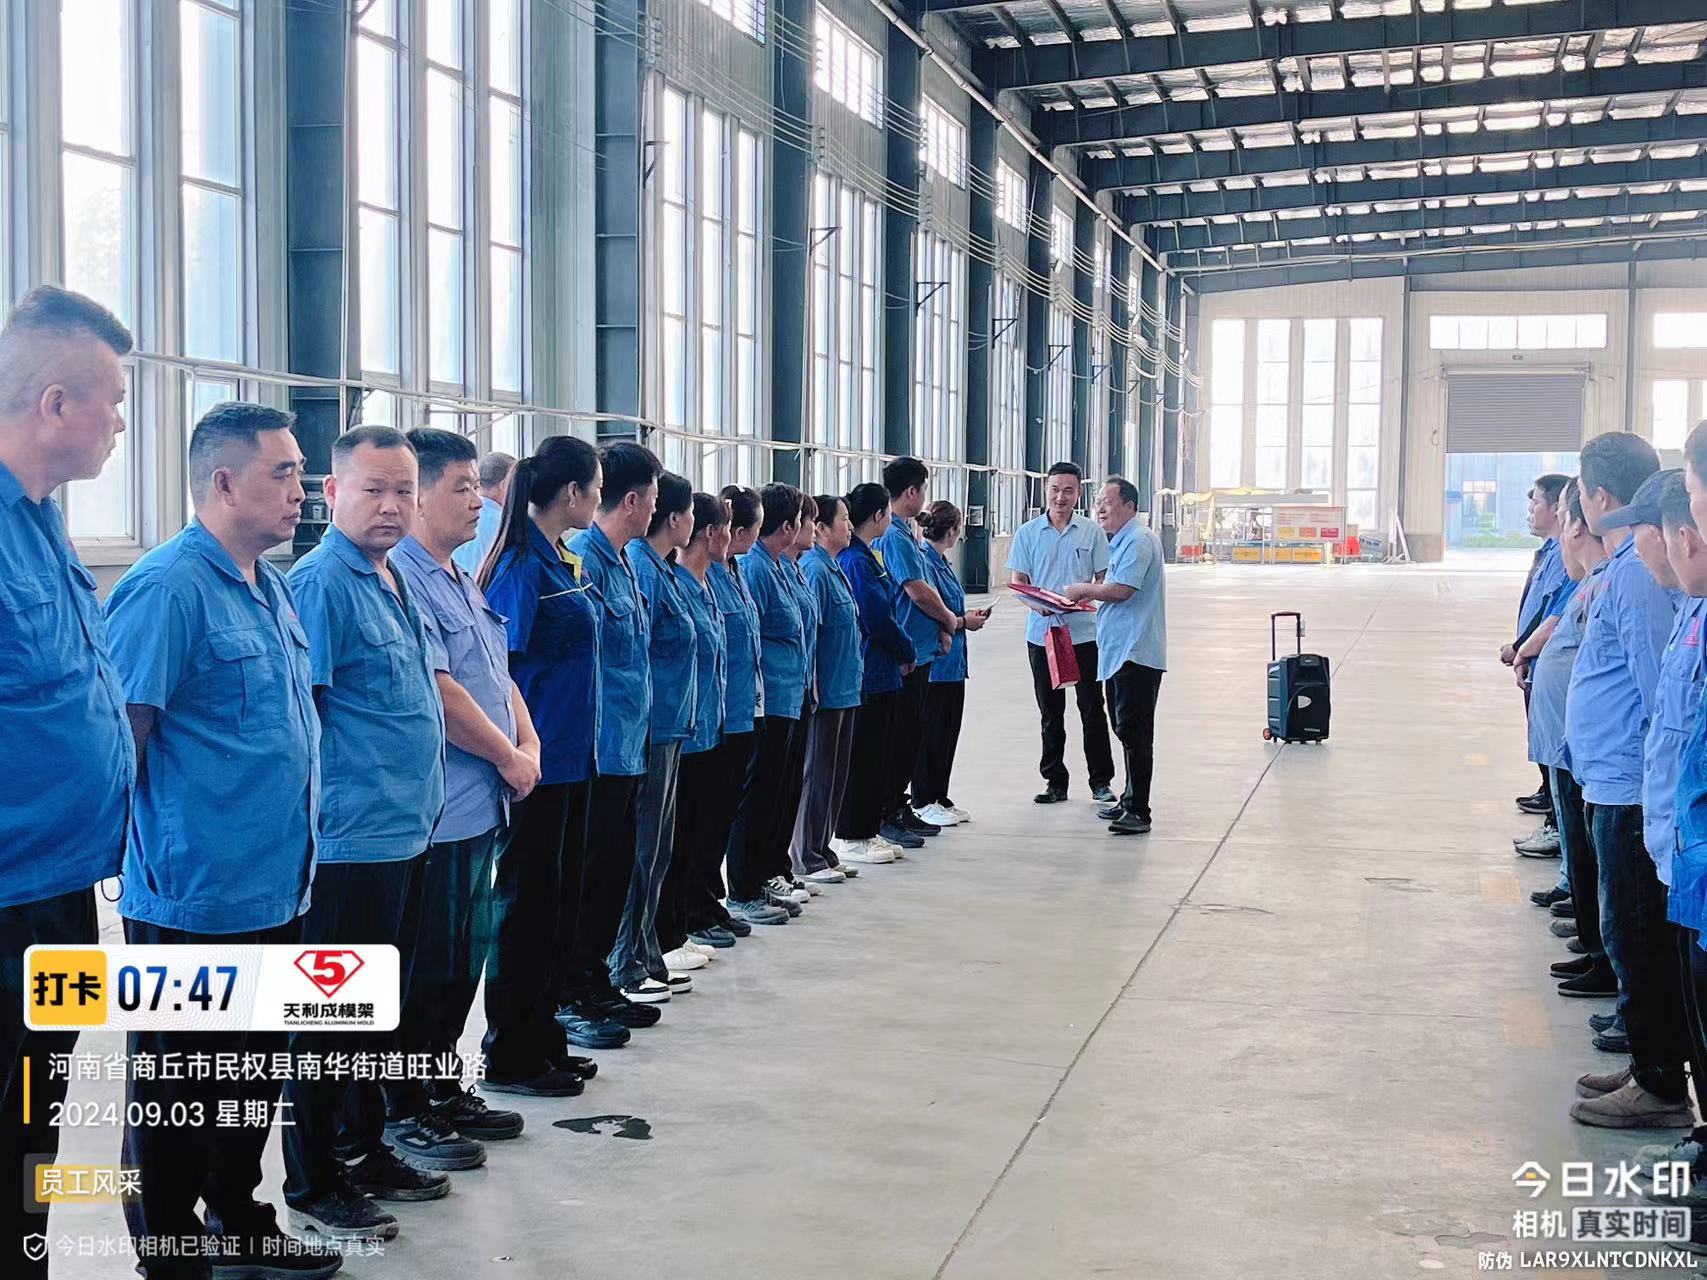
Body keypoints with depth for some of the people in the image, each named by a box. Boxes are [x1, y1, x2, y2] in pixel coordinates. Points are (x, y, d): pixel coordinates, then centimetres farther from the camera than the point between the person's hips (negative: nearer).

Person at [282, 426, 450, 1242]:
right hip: (350, 840, -9)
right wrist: (325, 814, -19)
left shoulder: (393, 578, 13)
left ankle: (363, 1146, 31)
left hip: (403, 832, 9)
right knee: (331, 1015, 1)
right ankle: (312, 1187, 12)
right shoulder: (321, 583, -15)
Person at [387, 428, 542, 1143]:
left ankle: (441, 1087, 28)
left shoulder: (462, 584, 16)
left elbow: (500, 676, 20)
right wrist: (508, 757, -10)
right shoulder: (401, 579, -16)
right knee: (428, 965, -1)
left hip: (478, 807, 10)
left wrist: (529, 744, 4)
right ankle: (405, 1111, 11)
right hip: (434, 811, -10)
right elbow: (439, 692, -21)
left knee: (466, 955, 16)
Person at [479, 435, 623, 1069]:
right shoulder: (523, 563, -15)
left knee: (560, 898, 15)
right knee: (527, 903, 0)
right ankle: (508, 1057, 10)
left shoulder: (564, 562, 12)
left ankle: (543, 1037, 26)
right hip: (538, 766, -9)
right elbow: (498, 670, -18)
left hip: (570, 760, 9)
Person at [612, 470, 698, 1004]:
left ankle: (646, 959, 24)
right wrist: (639, 728, -19)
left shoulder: (661, 568, 13)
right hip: (650, 730, -10)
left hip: (666, 729, 10)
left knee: (655, 847, 15)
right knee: (640, 849, -3)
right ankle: (623, 968, 6)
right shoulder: (641, 567, -16)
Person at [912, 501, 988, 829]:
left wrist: (967, 616, 8)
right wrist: (964, 622, -11)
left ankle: (940, 798, 22)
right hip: (933, 663, -10)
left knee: (948, 731, 14)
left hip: (951, 663, 10)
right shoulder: (925, 563, -16)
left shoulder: (942, 562, 13)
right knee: (931, 732, -1)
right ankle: (923, 802, 7)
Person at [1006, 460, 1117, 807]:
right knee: (1050, 713, 9)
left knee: (1092, 709, 3)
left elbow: (1103, 580, 4)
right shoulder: (1028, 532, 4)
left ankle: (1101, 781, 13)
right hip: (1042, 632, 1)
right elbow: (1018, 582, 4)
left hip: (1084, 632, -1)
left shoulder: (1092, 531, 2)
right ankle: (1055, 781, 18)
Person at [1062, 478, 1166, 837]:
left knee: (1134, 732, -9)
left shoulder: (1138, 540, -13)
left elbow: (1120, 590, -22)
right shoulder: (1122, 541, 21)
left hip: (1136, 652, -11)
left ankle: (1138, 810, -7)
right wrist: (1088, 597, 12)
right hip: (1120, 651, 11)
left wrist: (1082, 589, -7)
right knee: (1126, 729, 16)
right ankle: (1130, 800, 25)